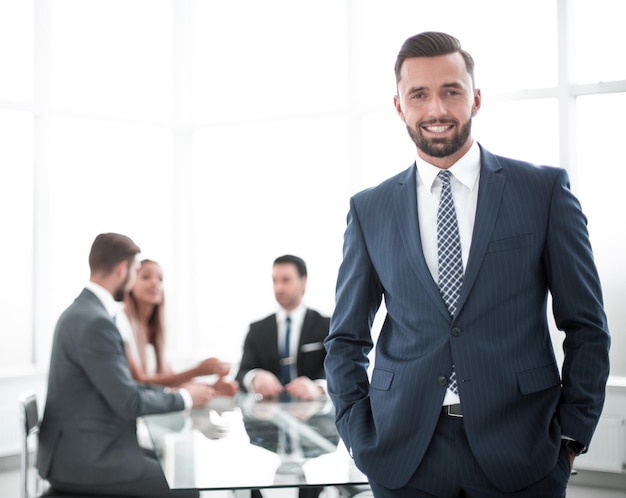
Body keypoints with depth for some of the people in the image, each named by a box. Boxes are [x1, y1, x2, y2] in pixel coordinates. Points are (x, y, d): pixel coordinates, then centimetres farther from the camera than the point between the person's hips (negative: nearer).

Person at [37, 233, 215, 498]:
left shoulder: (83, 311, 10)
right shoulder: (94, 322, -22)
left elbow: (120, 385, 15)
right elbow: (129, 403, -21)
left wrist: (175, 392, 7)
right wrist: (184, 398, -6)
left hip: (85, 447, 10)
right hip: (83, 459, -10)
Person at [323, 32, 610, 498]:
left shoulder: (546, 189, 0)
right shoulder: (369, 209, 5)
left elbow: (587, 327, 2)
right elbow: (346, 339, 10)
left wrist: (571, 435, -2)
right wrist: (362, 438, 1)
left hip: (519, 458, -1)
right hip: (405, 458, 1)